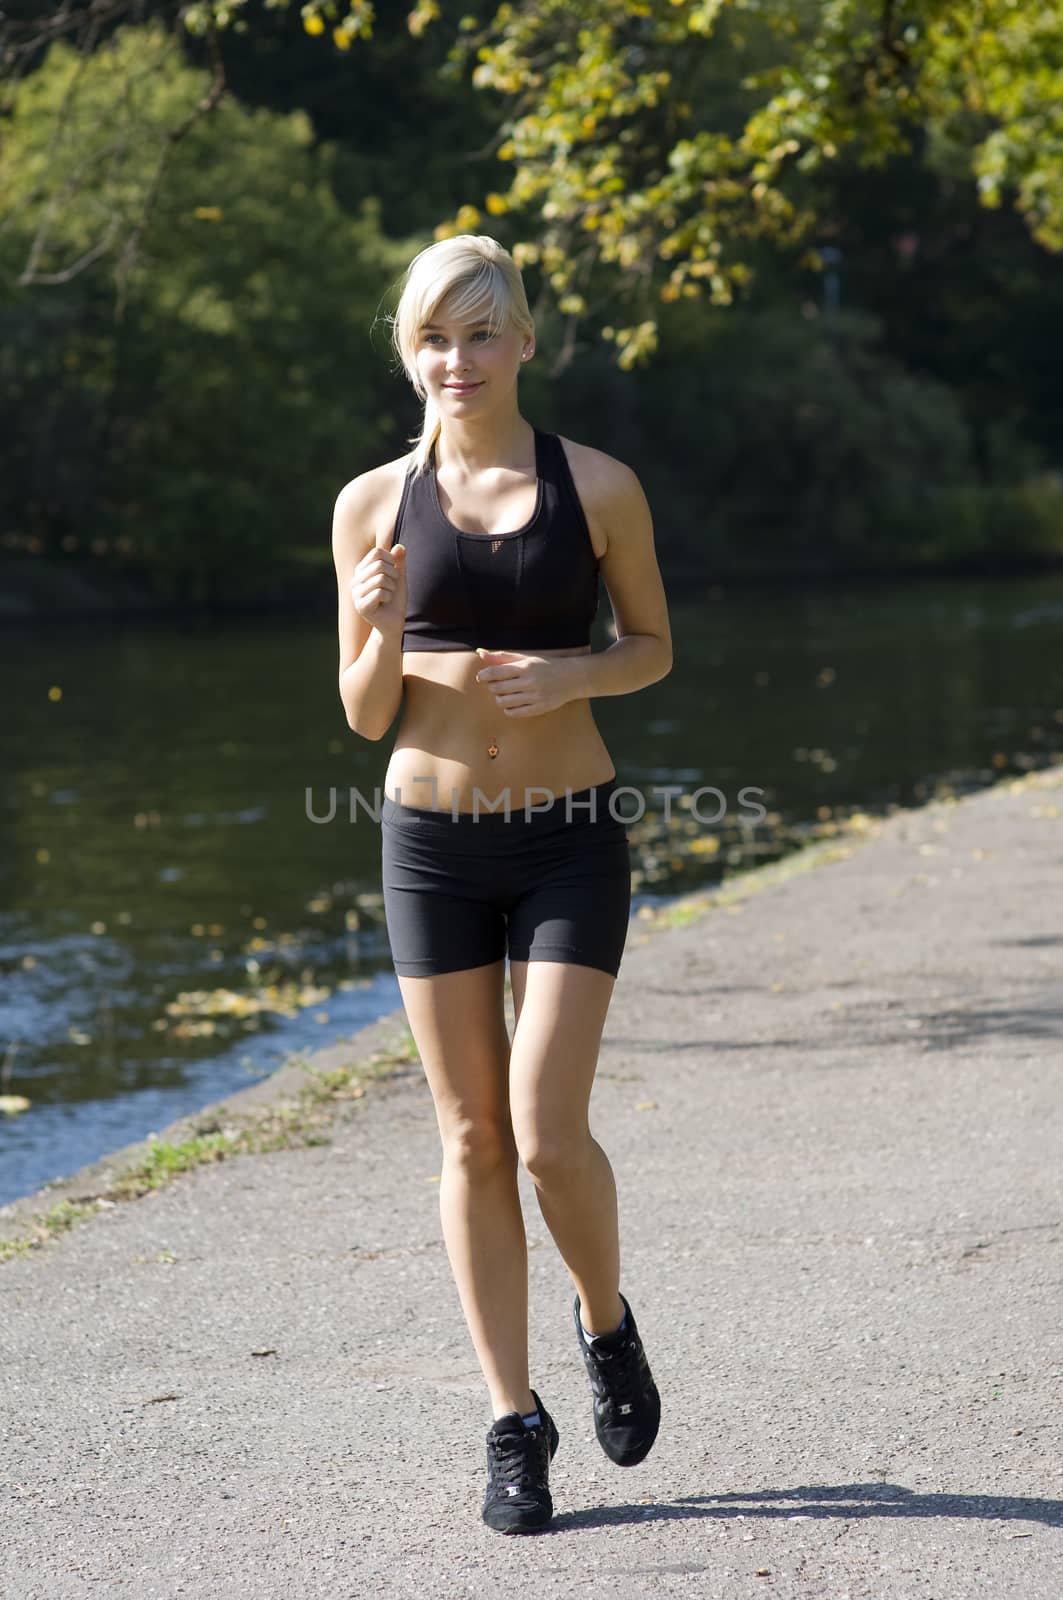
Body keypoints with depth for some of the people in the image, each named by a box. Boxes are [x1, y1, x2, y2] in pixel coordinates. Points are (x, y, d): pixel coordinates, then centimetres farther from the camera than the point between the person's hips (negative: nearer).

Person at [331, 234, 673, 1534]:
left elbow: (654, 645, 9)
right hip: (430, 841, 2)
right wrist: (380, 635, -17)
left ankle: (606, 1319, 23)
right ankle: (515, 1424, 16)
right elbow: (366, 715, 5)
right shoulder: (374, 503, 1)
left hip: (569, 840, -2)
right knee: (473, 1140, 5)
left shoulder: (598, 487, -3)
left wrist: (576, 673, -12)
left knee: (548, 1136, -9)